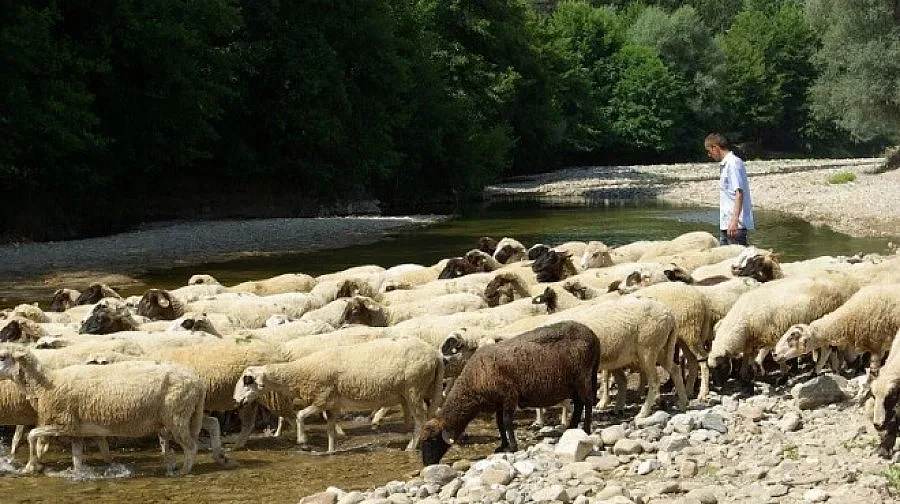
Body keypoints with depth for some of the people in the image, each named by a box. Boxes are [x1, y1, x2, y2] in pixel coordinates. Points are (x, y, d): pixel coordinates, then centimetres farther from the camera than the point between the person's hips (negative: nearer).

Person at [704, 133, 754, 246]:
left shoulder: (733, 163, -13)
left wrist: (734, 220, -26)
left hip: (736, 224, -10)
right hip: (725, 223, 10)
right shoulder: (724, 164, 17)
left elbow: (739, 193, -20)